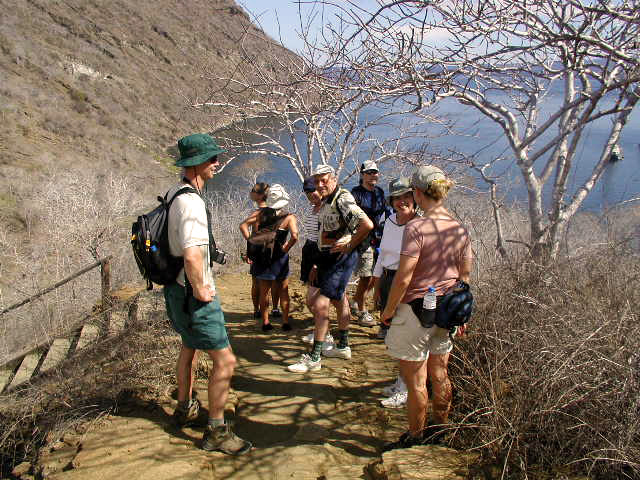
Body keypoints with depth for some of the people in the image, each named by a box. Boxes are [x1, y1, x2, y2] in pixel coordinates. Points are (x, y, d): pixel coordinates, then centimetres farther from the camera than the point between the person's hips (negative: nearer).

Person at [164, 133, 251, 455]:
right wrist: (200, 289, -21)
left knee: (189, 347, 28)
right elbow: (192, 255, -37)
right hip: (193, 294, -11)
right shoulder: (192, 202, -25)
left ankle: (185, 409, 45)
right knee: (224, 360, -3)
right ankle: (216, 431, 9)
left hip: (176, 286, 11)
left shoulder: (174, 192, 6)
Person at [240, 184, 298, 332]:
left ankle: (265, 322, 17)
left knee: (264, 291, 13)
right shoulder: (289, 217, -9)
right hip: (279, 257, -2)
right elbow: (294, 236, -24)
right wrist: (286, 248, -8)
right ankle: (285, 322, 14)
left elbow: (243, 225, -6)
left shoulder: (261, 213, 0)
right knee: (283, 290, 13)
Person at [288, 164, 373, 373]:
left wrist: (349, 246, -19)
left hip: (341, 257, -10)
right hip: (328, 257, 10)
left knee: (320, 305, -12)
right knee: (339, 301, 20)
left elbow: (367, 224, -28)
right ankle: (343, 346, 35)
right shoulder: (326, 202, 13)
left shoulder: (342, 200, -17)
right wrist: (316, 265, 20)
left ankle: (314, 358, -5)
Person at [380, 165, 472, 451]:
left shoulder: (416, 227, -19)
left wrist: (388, 310, -6)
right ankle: (439, 429, 37)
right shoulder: (460, 229, 2)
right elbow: (465, 276, 9)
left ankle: (415, 437, 24)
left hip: (416, 310, -7)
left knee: (415, 381, 8)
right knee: (440, 376, 21)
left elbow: (403, 278, -20)